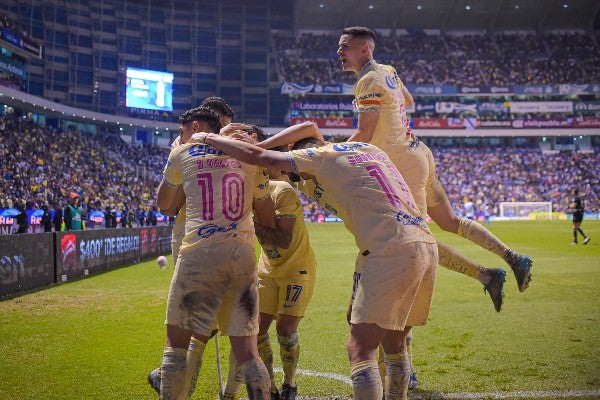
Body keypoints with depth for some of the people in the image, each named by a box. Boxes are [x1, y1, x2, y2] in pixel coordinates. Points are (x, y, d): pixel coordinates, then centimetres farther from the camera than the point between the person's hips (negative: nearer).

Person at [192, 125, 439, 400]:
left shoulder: (322, 155, 4)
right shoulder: (368, 148, 26)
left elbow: (255, 156, 3)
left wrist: (209, 138, 16)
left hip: (391, 251, -8)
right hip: (426, 245, 8)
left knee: (360, 349, -6)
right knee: (394, 344, 18)